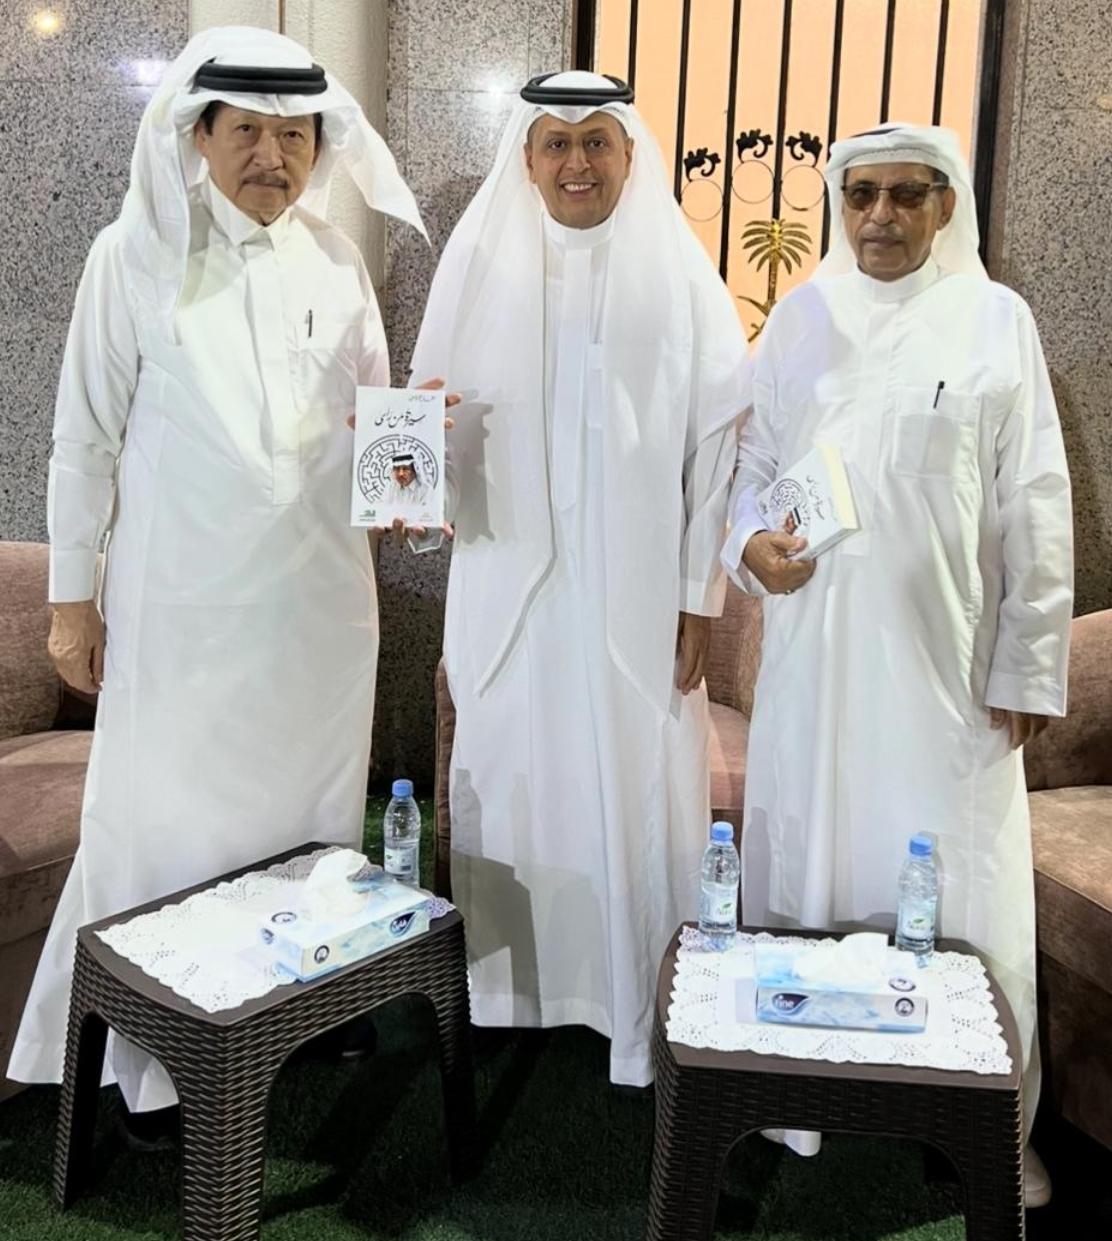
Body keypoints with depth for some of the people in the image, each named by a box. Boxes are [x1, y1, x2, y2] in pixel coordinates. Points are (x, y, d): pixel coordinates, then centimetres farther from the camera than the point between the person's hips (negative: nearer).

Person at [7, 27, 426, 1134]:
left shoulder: (335, 261, 5)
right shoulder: (137, 255, -4)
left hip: (319, 596, 4)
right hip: (183, 599, -3)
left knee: (311, 804, 13)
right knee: (168, 812, 4)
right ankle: (154, 1048, 20)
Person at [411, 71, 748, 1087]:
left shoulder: (679, 276, 0)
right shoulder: (482, 266, 4)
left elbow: (718, 441, -2)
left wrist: (701, 594, -5)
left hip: (637, 591, -1)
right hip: (511, 583, 2)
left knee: (637, 783, 3)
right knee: (510, 774, 9)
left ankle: (640, 1004, 19)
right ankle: (506, 984, 27)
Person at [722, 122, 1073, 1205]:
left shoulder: (995, 319, 2)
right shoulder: (800, 316, 8)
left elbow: (1035, 506, 0)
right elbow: (752, 456, 13)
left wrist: (1030, 664, -4)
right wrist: (749, 540, -9)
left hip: (950, 658, -2)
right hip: (813, 646, 2)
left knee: (961, 890, 3)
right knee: (804, 872, 9)